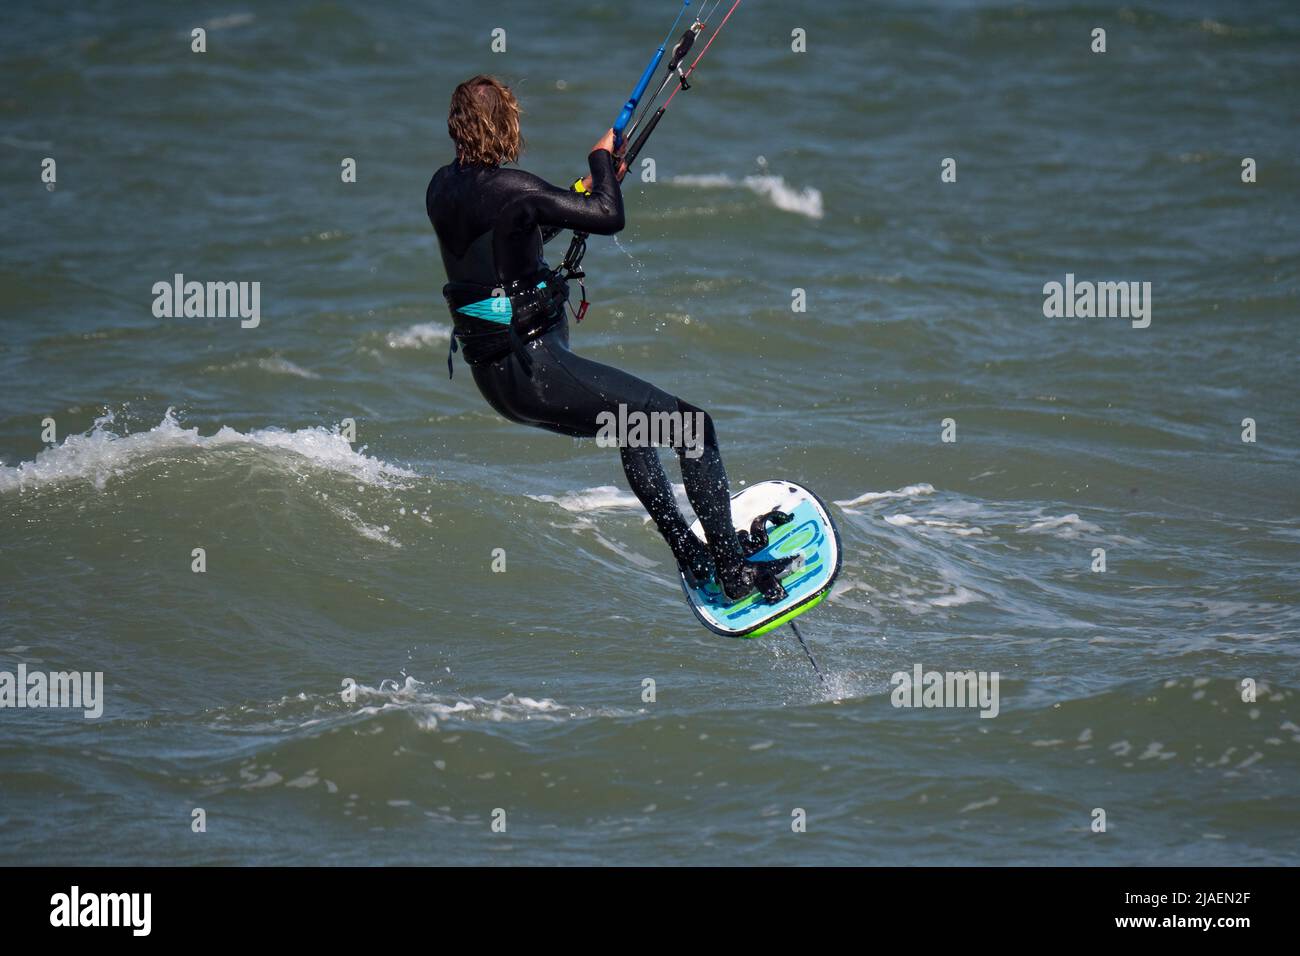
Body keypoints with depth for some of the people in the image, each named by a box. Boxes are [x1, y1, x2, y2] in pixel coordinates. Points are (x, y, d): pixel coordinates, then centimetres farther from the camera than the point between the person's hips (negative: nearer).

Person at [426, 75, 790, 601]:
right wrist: (601, 159, 0)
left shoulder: (442, 188, 5)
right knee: (692, 425, 0)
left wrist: (584, 190, 25)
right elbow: (610, 218, -17)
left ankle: (691, 555, 37)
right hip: (536, 372, -10)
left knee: (634, 424, 32)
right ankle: (735, 570, 3)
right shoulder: (508, 187, -21)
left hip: (490, 375, 10)